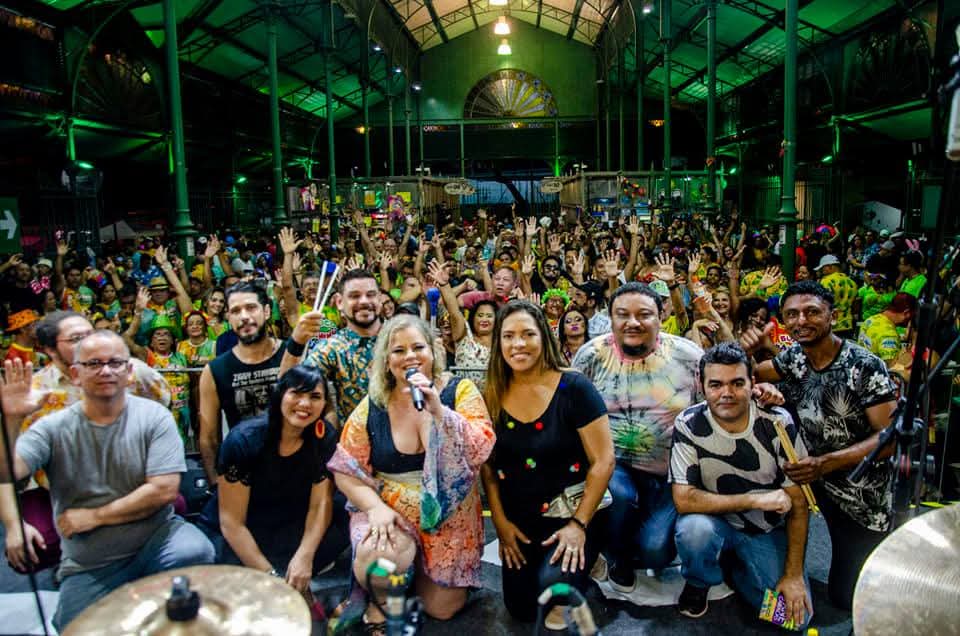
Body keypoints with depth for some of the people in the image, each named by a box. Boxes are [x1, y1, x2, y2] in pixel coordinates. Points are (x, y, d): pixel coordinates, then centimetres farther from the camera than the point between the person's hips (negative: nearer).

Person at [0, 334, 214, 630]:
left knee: (196, 553, -29)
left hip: (154, 538, -1)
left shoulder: (153, 416, -9)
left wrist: (94, 516, -13)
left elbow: (164, 490, -15)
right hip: (87, 566, 2)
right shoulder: (54, 427, -3)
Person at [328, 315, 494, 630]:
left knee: (442, 608, 1)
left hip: (448, 515, 1)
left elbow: (481, 451, -19)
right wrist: (375, 507, -17)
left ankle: (413, 571, 32)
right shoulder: (372, 406, -4)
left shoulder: (460, 391, -7)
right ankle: (381, 603, 3)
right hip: (389, 511, 0)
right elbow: (345, 470, -1)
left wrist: (438, 410, -30)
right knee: (378, 556, -32)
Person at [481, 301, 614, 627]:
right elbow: (487, 465, 3)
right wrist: (500, 520, -3)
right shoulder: (494, 396, -4)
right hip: (519, 520, 4)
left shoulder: (573, 387, -15)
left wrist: (579, 524, -18)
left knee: (554, 583, -27)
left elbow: (603, 460, -15)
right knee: (521, 609, 8)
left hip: (571, 514, -4)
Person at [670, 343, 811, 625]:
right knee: (693, 528, -34)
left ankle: (732, 567, 16)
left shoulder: (778, 423, -15)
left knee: (796, 614, -14)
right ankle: (698, 583, 2)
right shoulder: (689, 425, -18)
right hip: (716, 523, -2)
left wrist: (794, 575, -11)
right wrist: (756, 499, -25)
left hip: (769, 531, 2)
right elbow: (684, 500, -22)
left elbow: (798, 502, -9)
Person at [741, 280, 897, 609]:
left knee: (847, 596, 0)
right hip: (816, 476, 6)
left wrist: (824, 463, -32)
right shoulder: (793, 357, -4)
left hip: (863, 493, -5)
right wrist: (746, 351, -18)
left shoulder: (865, 366, -21)